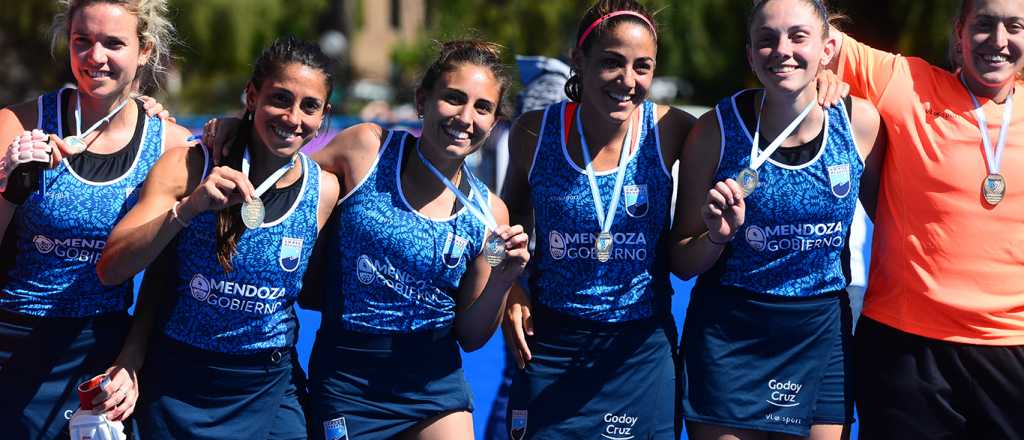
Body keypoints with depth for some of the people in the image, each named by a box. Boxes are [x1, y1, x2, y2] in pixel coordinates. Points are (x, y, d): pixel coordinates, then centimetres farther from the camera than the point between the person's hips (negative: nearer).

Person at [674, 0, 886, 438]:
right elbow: (682, 264, -3)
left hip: (822, 336, 2)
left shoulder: (859, 122, -7)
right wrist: (718, 235, -23)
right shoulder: (717, 131, -11)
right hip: (727, 336, -2)